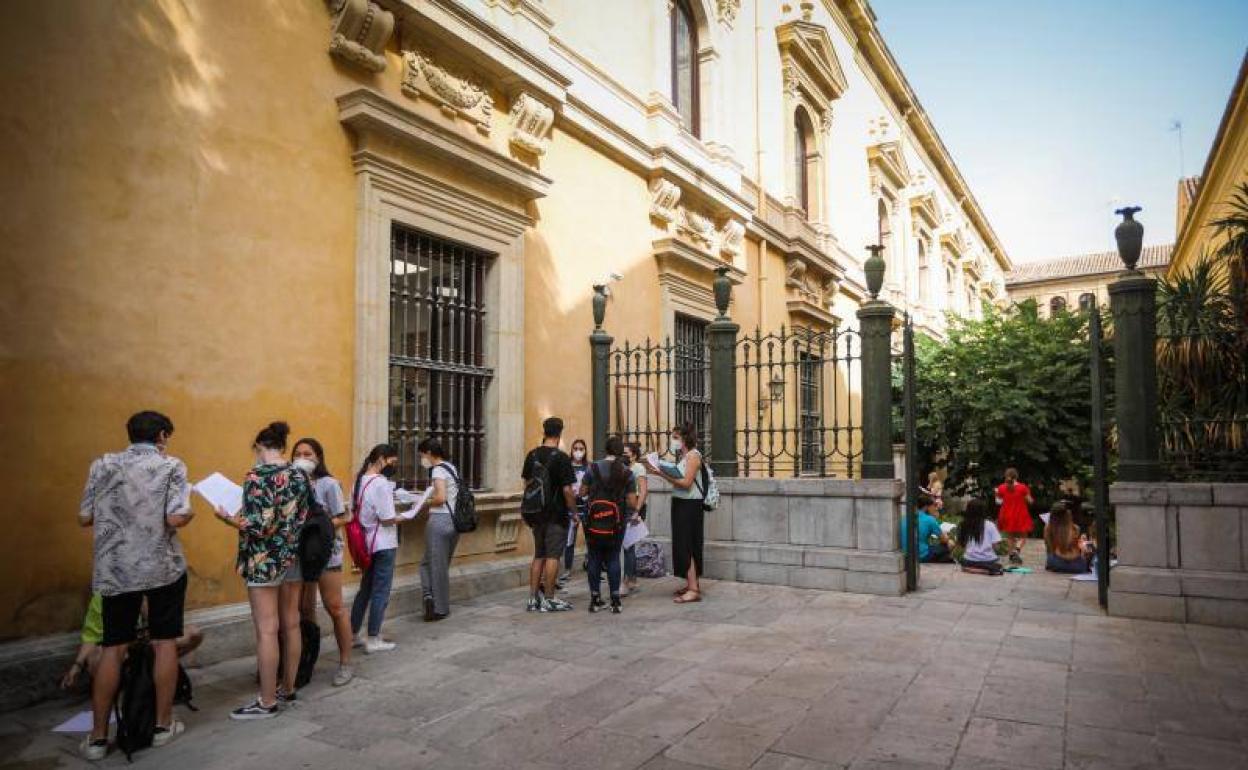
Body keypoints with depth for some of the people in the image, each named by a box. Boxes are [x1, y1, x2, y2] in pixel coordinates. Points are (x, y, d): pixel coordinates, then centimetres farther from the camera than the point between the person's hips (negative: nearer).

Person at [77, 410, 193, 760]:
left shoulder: (102, 465, 5)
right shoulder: (171, 466, -5)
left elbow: (85, 518, 7)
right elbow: (176, 518, -16)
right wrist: (190, 512, 5)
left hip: (113, 570, 3)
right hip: (162, 568, -3)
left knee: (112, 648, 10)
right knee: (164, 643, 8)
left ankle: (97, 737, 15)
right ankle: (163, 725, 18)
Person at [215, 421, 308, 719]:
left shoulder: (258, 475, -14)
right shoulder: (300, 476, 6)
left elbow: (259, 526, -20)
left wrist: (227, 518, -6)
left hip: (266, 561, -7)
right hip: (295, 557, 7)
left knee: (267, 630, 0)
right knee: (291, 624, 13)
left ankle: (266, 702, 8)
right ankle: (288, 689, 25)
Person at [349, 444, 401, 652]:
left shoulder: (360, 480, 7)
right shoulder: (380, 483, -19)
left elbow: (356, 510, 12)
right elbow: (387, 519, -20)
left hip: (367, 543, 9)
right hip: (383, 545, -9)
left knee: (365, 589, 17)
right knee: (381, 592, 2)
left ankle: (353, 635, 24)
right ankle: (373, 640, 8)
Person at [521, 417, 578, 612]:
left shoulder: (532, 455, 5)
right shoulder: (561, 457, -14)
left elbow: (527, 482, 13)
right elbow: (567, 489, -16)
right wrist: (574, 510, -5)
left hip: (536, 513, 6)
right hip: (557, 514, -6)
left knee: (538, 555, 14)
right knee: (552, 556, 0)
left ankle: (533, 598, 17)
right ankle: (549, 600, 5)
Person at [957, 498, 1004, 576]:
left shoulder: (963, 525, -4)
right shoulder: (990, 525, -9)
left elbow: (961, 544, 1)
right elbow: (994, 546, -9)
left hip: (970, 561, 0)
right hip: (988, 561, 0)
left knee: (964, 567, 32)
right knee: (998, 563, 33)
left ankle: (971, 569, -3)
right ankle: (991, 570, -2)